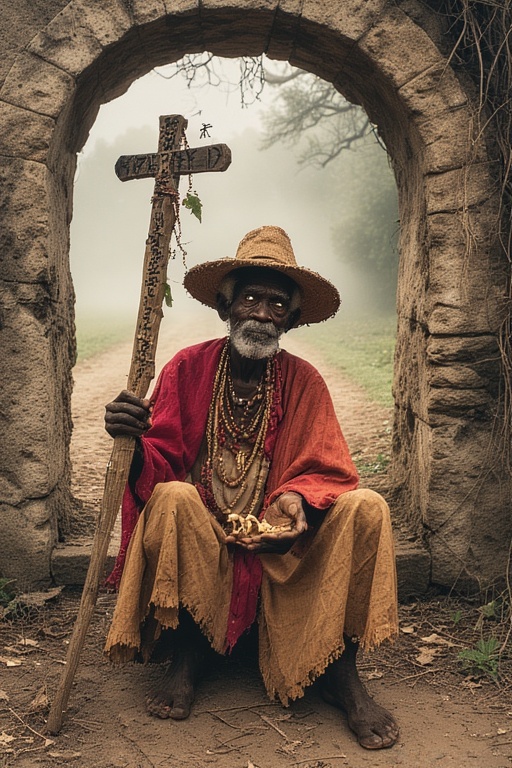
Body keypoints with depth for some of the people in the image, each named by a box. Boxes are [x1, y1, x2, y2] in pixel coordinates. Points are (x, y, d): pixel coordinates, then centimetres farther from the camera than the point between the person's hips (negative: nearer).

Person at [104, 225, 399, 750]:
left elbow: (328, 472, -5)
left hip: (280, 546, 1)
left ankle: (341, 672, -9)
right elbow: (159, 470, -7)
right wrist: (136, 445, -31)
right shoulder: (188, 368, -3)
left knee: (366, 508, -22)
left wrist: (297, 499, -28)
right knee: (171, 499, -32)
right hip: (200, 543, -1)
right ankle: (185, 657, -11)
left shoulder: (303, 381, 1)